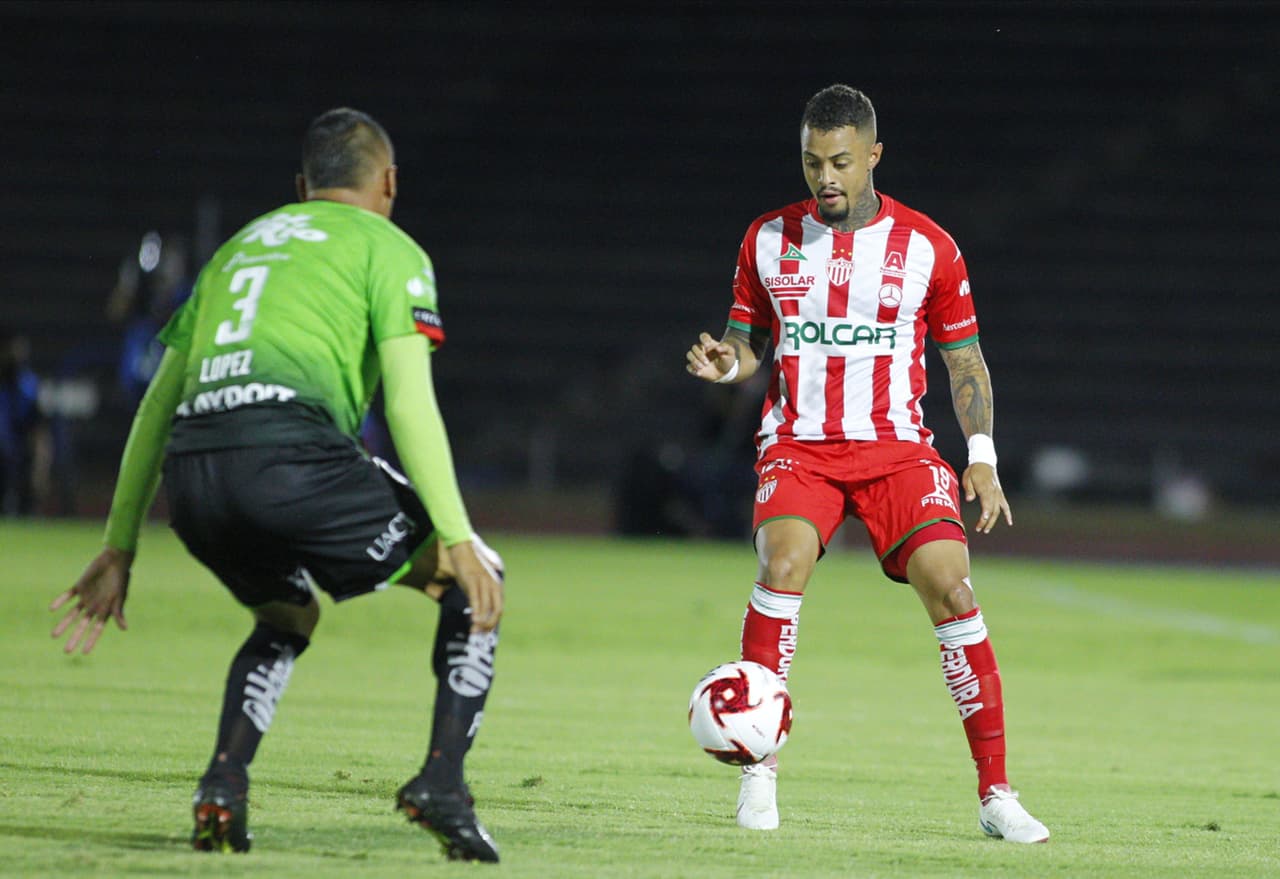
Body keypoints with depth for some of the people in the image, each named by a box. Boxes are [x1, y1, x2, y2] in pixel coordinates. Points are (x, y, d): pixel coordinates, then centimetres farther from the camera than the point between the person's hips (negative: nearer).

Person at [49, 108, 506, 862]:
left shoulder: (239, 247, 33)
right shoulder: (387, 248, 15)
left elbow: (156, 408, 30)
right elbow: (409, 403, 0)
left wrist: (120, 548, 33)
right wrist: (455, 539, -3)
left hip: (191, 470, 6)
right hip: (290, 451, -6)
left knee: (289, 617, 32)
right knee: (478, 582, 13)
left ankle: (223, 787, 12)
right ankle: (442, 780, -1)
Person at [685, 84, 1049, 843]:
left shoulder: (927, 247, 2)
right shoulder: (769, 240, 6)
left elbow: (965, 357, 9)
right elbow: (751, 342, 16)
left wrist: (982, 458, 0)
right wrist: (727, 362, -8)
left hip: (897, 447, 0)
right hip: (799, 444, 0)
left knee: (951, 588, -17)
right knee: (784, 563, -28)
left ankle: (996, 793, -8)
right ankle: (760, 767, -18)